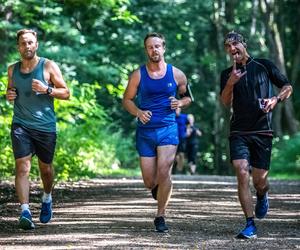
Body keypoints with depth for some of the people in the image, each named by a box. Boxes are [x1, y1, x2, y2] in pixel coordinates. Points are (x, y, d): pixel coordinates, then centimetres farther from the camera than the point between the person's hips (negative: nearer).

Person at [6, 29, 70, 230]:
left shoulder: (48, 66, -2)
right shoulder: (13, 70, 7)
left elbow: (65, 93, -1)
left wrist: (46, 89, -18)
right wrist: (9, 95, 0)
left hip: (45, 125, -1)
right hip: (21, 125, 1)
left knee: (45, 168, 13)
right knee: (22, 167, -14)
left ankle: (47, 199, 42)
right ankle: (25, 211, -21)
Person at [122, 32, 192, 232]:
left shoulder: (176, 74, 2)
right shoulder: (138, 75, 1)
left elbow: (187, 96, 16)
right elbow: (127, 100, 8)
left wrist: (180, 103, -6)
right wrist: (138, 112, -11)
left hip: (168, 128, -1)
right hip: (145, 131, 1)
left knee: (164, 172, -17)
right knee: (149, 182, 3)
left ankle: (161, 217, -5)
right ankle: (158, 189, 40)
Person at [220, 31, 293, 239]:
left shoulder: (264, 66, 6)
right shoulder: (227, 74, 10)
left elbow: (288, 87, 11)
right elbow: (226, 102, -2)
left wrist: (276, 99, -8)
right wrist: (230, 83, -19)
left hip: (262, 131, -1)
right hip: (239, 132, 1)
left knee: (260, 180, 0)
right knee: (242, 173, -16)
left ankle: (262, 197, 39)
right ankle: (250, 225, -13)